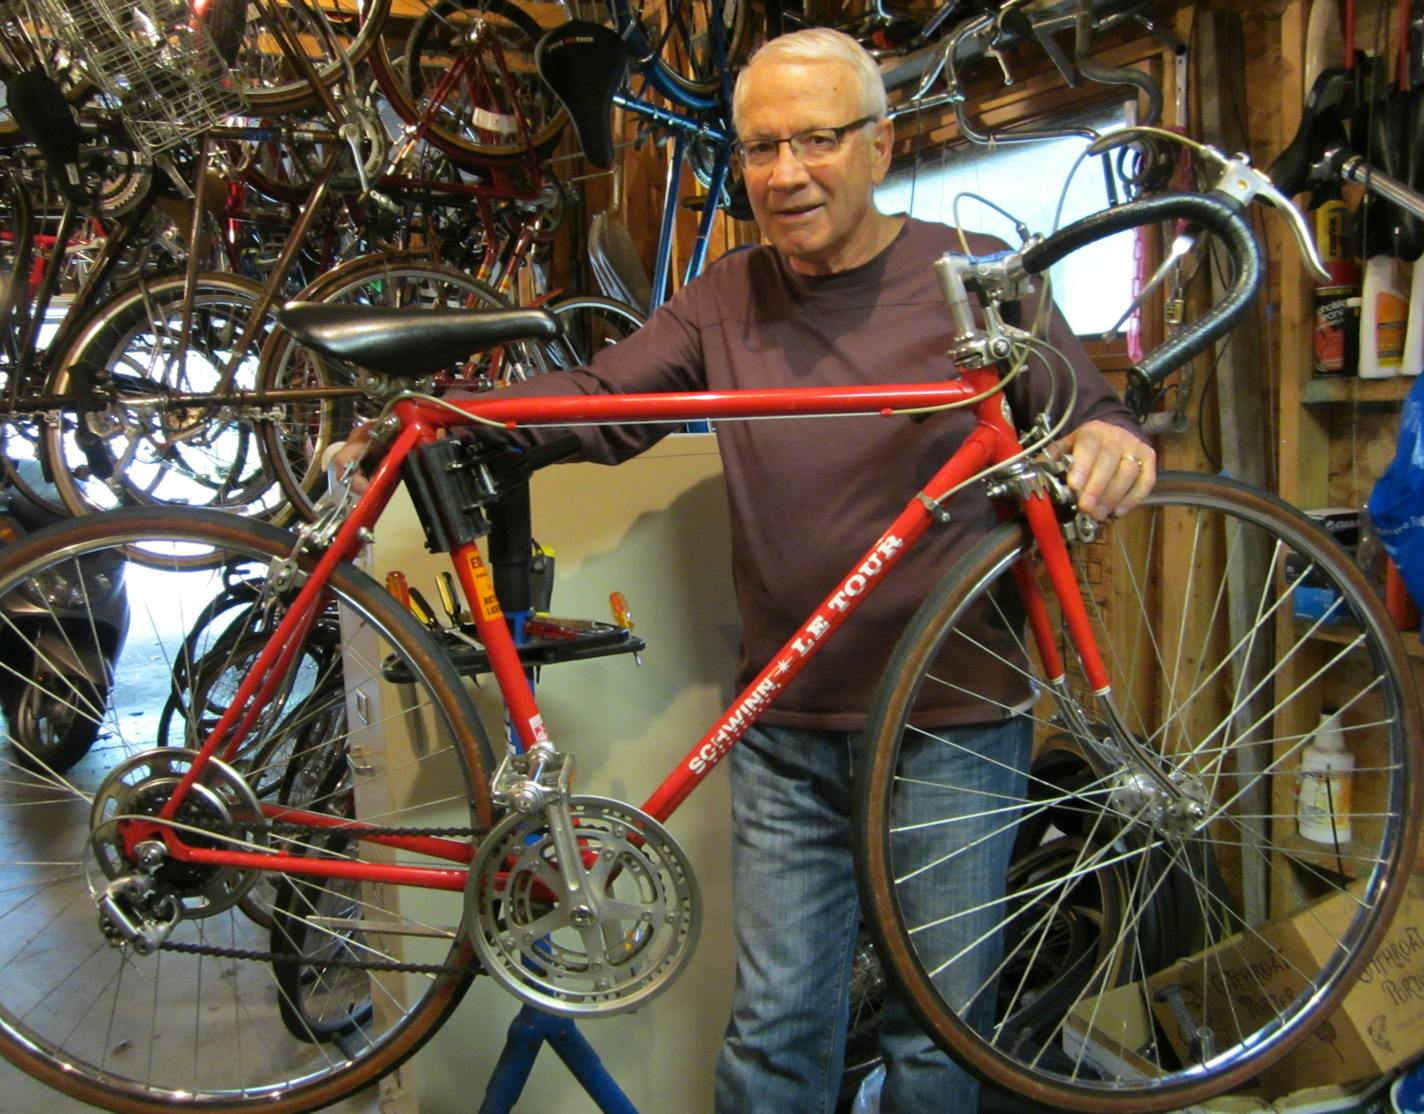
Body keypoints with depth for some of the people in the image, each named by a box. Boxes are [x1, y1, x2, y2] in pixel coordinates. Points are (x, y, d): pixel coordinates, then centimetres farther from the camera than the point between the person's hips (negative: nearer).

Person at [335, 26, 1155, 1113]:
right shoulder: (728, 299, 5)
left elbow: (1086, 410, 0)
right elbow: (596, 402, 2)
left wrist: (1113, 440, -25)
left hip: (954, 725, -1)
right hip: (787, 733, 2)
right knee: (774, 1027, 12)